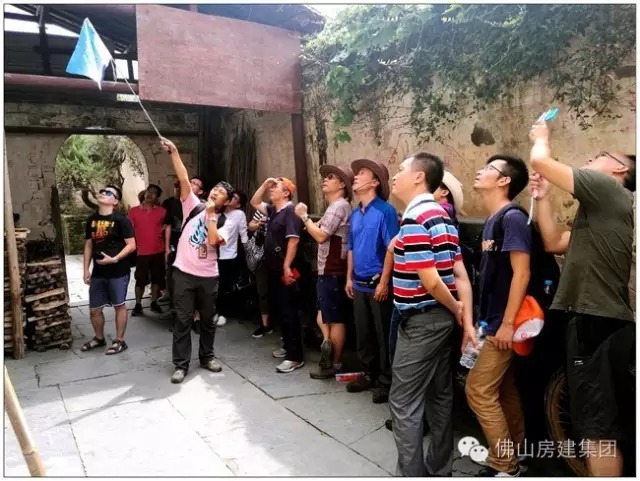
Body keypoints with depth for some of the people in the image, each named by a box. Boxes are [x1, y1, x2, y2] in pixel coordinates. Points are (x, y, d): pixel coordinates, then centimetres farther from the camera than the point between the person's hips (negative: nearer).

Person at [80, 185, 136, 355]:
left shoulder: (120, 219, -10)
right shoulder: (92, 220, 8)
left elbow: (131, 245, -13)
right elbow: (88, 245, 13)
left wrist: (114, 259, -22)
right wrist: (86, 270, 9)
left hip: (118, 271, -6)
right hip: (98, 272, 6)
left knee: (119, 305, 6)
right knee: (94, 309, 12)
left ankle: (119, 341, 19)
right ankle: (99, 338, 34)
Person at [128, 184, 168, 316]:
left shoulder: (162, 211, 0)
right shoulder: (134, 211, -3)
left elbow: (166, 227, 16)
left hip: (158, 251, 2)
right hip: (141, 252, -2)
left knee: (157, 278, 11)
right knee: (140, 280, 5)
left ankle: (154, 303, 25)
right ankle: (138, 305, 16)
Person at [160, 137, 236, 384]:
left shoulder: (225, 222, 2)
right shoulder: (194, 205, 3)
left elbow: (213, 240, -18)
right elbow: (184, 179, -8)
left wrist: (210, 214, -13)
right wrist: (174, 153, -16)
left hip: (208, 276, 1)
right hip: (184, 272, -1)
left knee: (208, 318, 13)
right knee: (183, 319, 3)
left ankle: (207, 356, 31)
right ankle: (181, 364, 12)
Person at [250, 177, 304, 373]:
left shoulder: (290, 212, -15)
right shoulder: (273, 210, 14)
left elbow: (293, 240, -22)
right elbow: (255, 202, 26)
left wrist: (287, 266, -25)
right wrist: (264, 184, 12)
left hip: (285, 270, -10)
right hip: (274, 269, 10)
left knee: (289, 313, -6)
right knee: (279, 310, 16)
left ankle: (295, 357, -1)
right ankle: (288, 347, 29)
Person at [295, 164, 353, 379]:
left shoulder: (339, 206, -15)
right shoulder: (337, 206, 18)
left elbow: (321, 236, -19)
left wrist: (304, 216, -10)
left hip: (333, 271, -10)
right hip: (328, 270, 10)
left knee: (334, 319, -2)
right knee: (323, 315, 13)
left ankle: (334, 364, 4)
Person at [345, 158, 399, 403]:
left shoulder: (385, 211, -12)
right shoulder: (355, 214, 9)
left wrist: (384, 282, -17)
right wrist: (349, 278, 13)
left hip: (377, 283, -7)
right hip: (359, 284, 7)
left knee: (383, 334, 5)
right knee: (362, 333, 15)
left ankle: (386, 381, 18)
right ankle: (370, 374, 30)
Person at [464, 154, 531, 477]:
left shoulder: (512, 218, -16)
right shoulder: (493, 221, 12)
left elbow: (521, 273, -21)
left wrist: (507, 323, -22)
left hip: (502, 324, -9)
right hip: (493, 320, 9)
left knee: (479, 391, -4)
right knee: (504, 391, 16)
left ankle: (503, 466, 10)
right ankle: (513, 458, 30)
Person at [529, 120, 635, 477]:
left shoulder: (608, 189, -8)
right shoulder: (602, 208, 20)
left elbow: (540, 160, -11)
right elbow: (555, 243, 21)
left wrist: (541, 137, 12)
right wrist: (542, 198, 18)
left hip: (598, 324, -11)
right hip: (597, 321, 11)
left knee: (597, 428, -6)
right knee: (599, 424, 22)